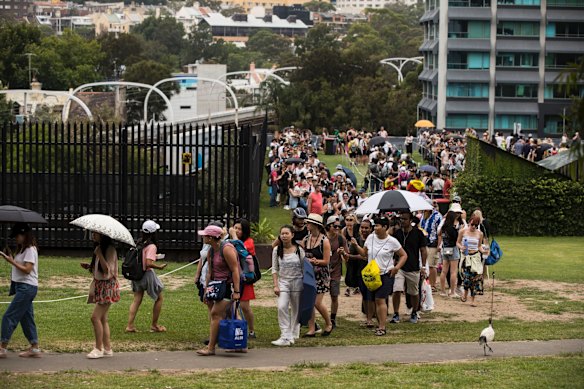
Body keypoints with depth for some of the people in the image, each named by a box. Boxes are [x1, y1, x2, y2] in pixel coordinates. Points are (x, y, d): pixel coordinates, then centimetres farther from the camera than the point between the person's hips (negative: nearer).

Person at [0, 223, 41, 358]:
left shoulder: (30, 250, -13)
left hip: (27, 287, -10)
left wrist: (11, 261, -19)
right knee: (26, 318, 10)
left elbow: (27, 269, -20)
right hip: (22, 286, 10)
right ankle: (34, 348, 13)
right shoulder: (22, 249, 16)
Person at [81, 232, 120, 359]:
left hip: (108, 286, -9)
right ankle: (107, 349, 13)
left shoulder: (110, 249, -14)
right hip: (99, 285, 9)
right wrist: (89, 266, 4)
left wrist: (99, 255, -28)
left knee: (95, 317, -12)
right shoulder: (99, 248, 13)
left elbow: (108, 271, -22)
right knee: (102, 318, 9)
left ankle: (98, 349, -5)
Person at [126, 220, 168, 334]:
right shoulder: (151, 246, -18)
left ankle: (130, 325, 2)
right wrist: (159, 267, -12)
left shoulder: (139, 243, 4)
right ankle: (154, 325, 16)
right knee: (159, 298, 12)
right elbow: (149, 263, -27)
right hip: (147, 273, -7)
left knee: (137, 300, 11)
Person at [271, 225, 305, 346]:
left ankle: (293, 335, 19)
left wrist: (306, 285, 0)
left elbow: (304, 268, 2)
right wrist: (276, 285, -4)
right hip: (283, 281, 0)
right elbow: (274, 269, 3)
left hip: (297, 282, 0)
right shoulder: (277, 250, 0)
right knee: (282, 307, -16)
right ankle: (285, 337, -17)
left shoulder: (299, 250, -3)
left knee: (296, 309, 6)